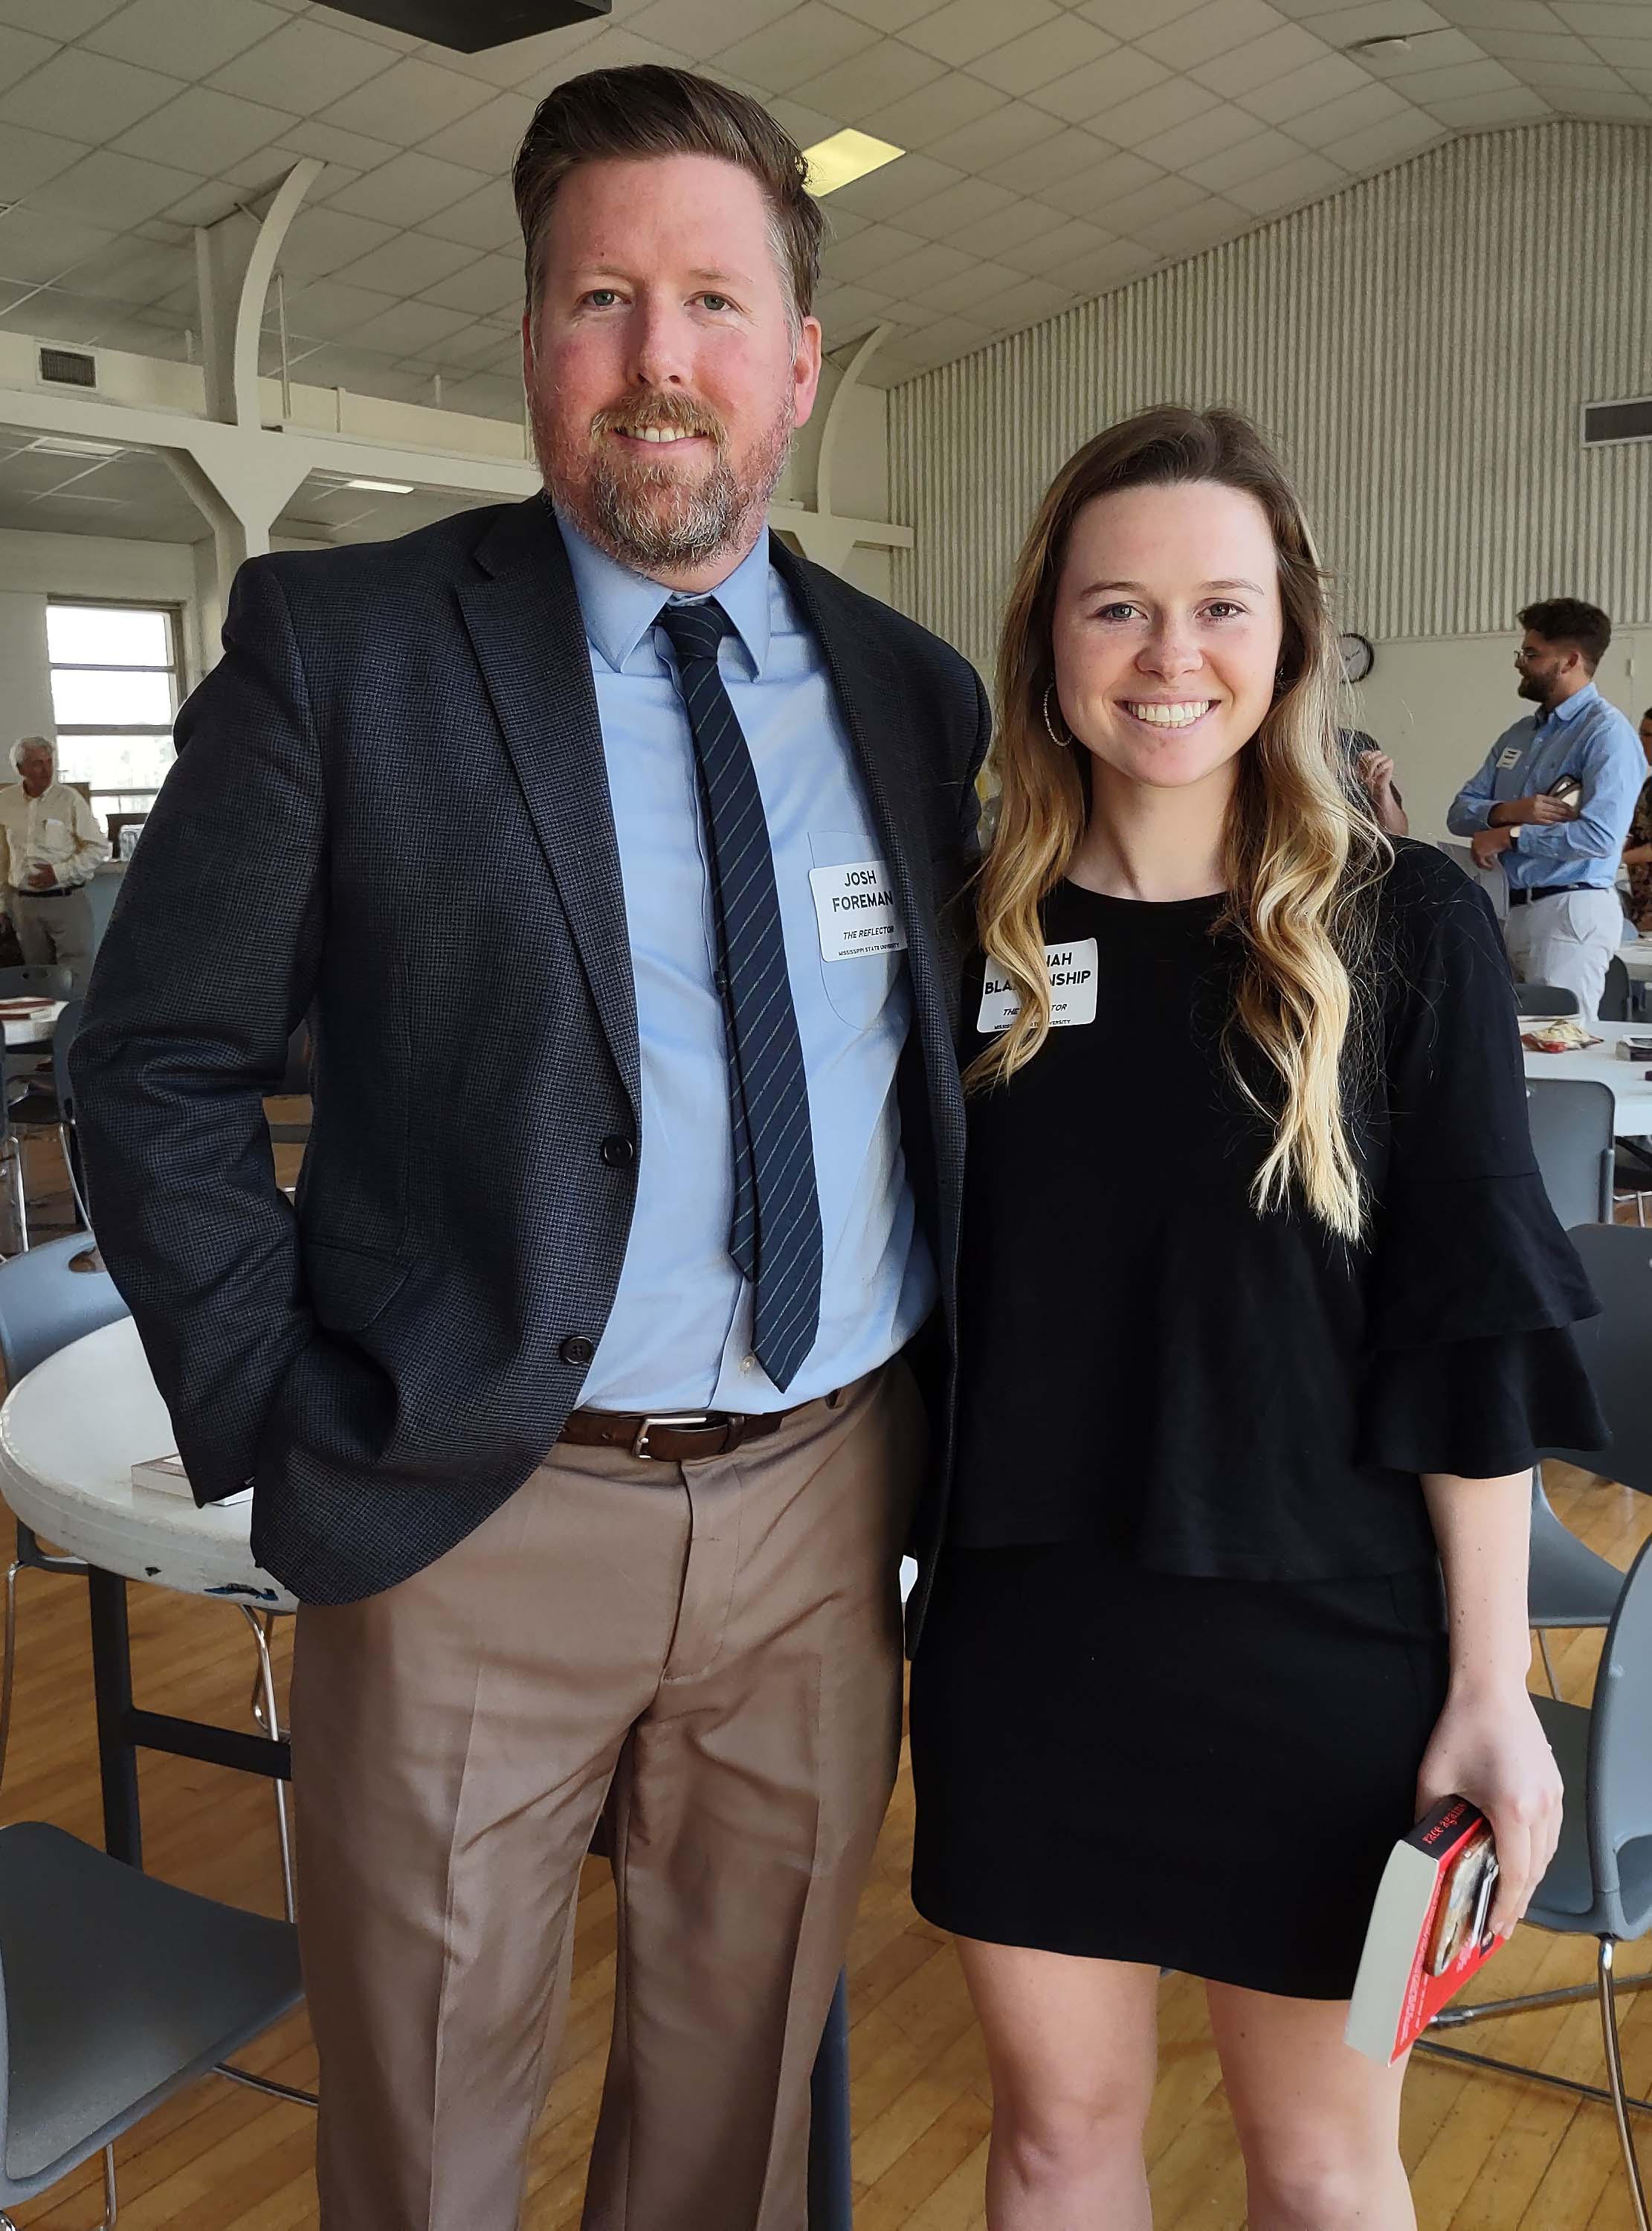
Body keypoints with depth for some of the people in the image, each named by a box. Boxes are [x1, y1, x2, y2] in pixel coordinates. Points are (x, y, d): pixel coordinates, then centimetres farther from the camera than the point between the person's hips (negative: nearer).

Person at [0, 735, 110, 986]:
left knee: (76, 982, -6)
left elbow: (99, 848, -6)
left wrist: (60, 872, -15)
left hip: (65, 900, -4)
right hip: (23, 903, 4)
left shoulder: (70, 798, -6)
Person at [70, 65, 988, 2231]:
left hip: (828, 1503, 3)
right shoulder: (340, 646, -6)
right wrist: (280, 1428, -9)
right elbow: (160, 1067, -4)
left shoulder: (917, 693, 5)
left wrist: (951, 1429, 5)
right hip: (476, 1513, -2)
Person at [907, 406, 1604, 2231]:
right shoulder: (975, 925, -1)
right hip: (1022, 1635, 2)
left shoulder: (1404, 929, -8)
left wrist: (1492, 1686, -7)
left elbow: (1474, 1329, -7)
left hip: (1323, 1645, -2)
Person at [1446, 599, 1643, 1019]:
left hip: (1570, 909, -7)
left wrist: (1509, 836, -11)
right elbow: (1460, 811, 11)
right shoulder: (1519, 734, 16)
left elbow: (1598, 836, -21)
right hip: (1511, 908, 7)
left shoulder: (1606, 733, -8)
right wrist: (1510, 811, -10)